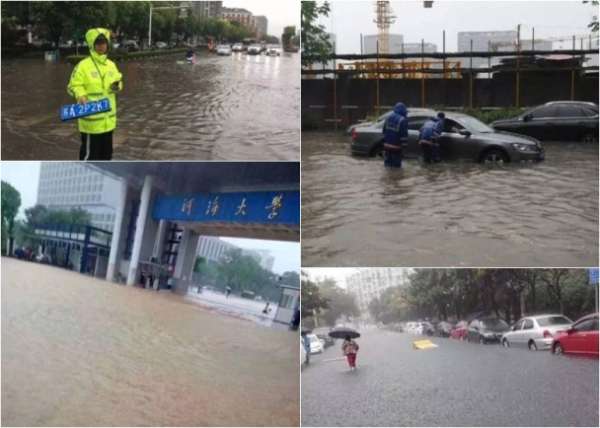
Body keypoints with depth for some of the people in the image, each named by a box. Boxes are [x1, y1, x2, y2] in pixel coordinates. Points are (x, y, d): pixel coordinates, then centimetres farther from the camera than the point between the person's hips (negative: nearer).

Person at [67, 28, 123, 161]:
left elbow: (118, 81, 18)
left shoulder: (111, 65, 7)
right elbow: (74, 86, -10)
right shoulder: (83, 65, -12)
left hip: (108, 117, 7)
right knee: (89, 152, -1)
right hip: (91, 117, -7)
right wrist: (81, 96, -29)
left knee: (106, 151, 19)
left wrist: (117, 85, -5)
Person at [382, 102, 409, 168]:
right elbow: (404, 134, -15)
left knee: (388, 162, 14)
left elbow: (384, 130, 15)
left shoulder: (389, 117, 7)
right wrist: (404, 144, -7)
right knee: (396, 163, 1)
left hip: (387, 144, 6)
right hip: (396, 145, -6)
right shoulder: (403, 120, -14)